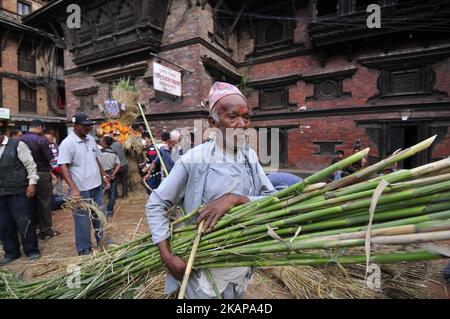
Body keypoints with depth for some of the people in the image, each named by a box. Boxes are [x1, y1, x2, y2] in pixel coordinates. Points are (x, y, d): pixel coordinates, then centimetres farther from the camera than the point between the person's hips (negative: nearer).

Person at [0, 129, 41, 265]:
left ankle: (32, 251, 16)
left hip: (18, 191, -5)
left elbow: (30, 164, -7)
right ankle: (11, 252, 27)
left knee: (24, 222, 0)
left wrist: (32, 183, -12)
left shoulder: (17, 145, -5)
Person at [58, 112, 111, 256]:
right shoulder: (67, 143, -13)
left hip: (96, 185, 7)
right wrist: (74, 189, -25)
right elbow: (64, 167, -17)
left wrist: (103, 175, 14)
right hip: (81, 189, -6)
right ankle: (84, 249, 23)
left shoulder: (91, 139, 8)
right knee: (83, 220, 6)